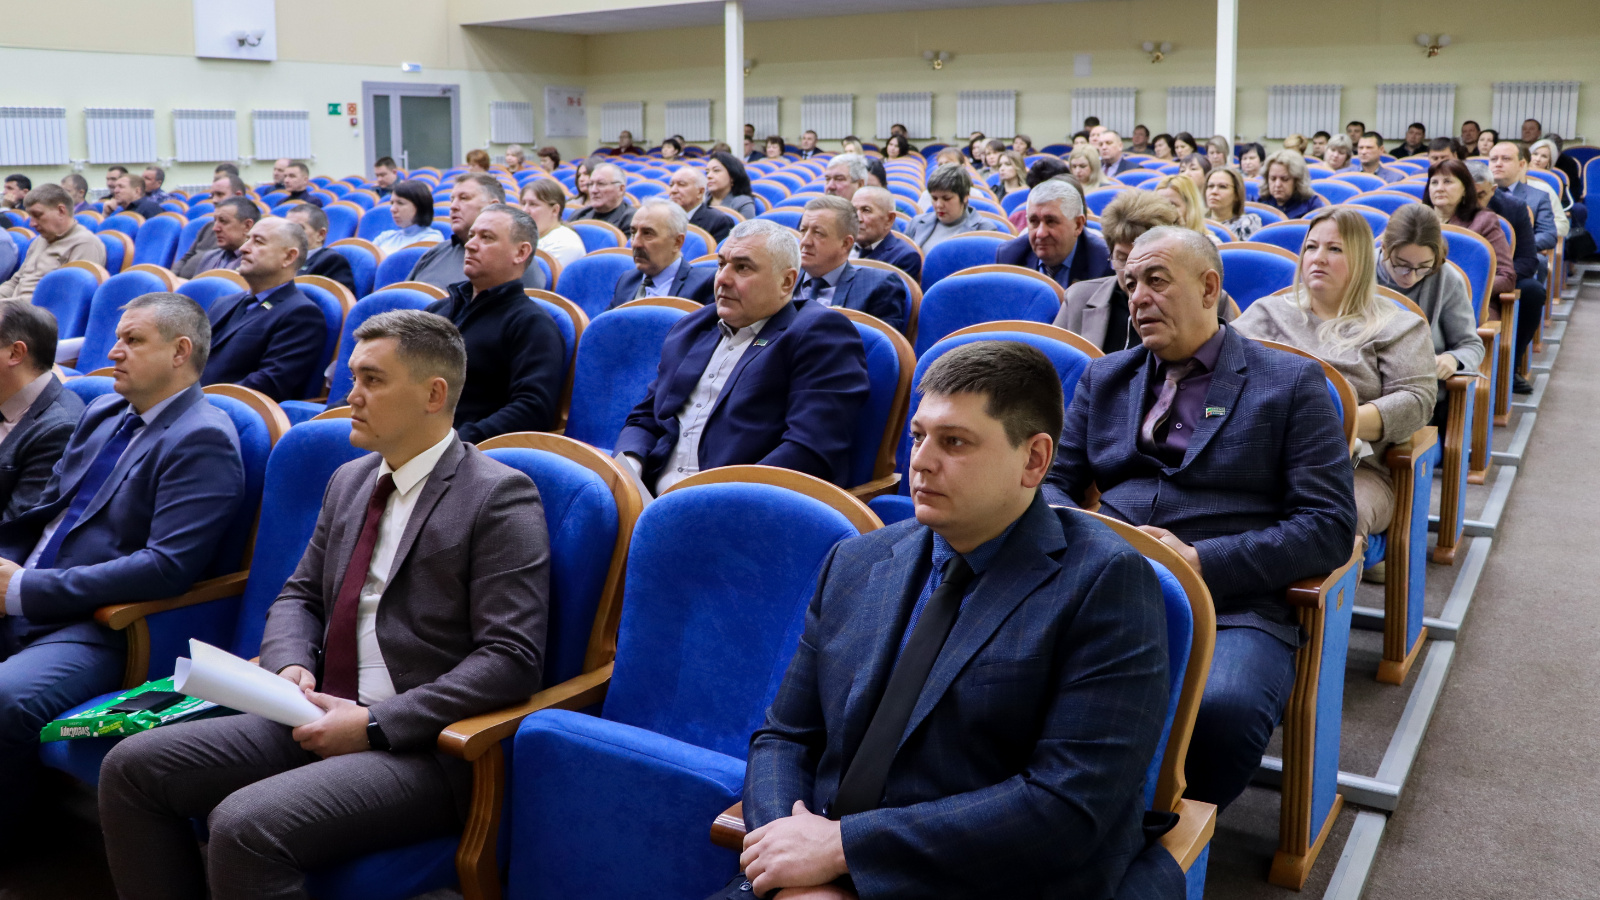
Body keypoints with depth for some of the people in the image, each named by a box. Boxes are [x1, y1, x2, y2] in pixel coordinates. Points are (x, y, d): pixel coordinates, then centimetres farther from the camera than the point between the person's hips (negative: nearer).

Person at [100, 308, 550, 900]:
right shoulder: (349, 481, 14)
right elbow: (300, 596, 21)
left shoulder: (500, 496, -11)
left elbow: (511, 658, -17)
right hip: (323, 719, 8)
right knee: (131, 767, -2)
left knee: (245, 826, -27)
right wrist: (292, 666, -3)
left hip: (421, 747, -8)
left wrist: (373, 723, -18)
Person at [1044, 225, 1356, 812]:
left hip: (1231, 608, -2)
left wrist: (1200, 563, -11)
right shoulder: (1104, 378, 23)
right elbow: (1054, 482, 21)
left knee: (1221, 705, -37)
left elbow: (1330, 526, 2)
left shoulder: (1291, 383, 10)